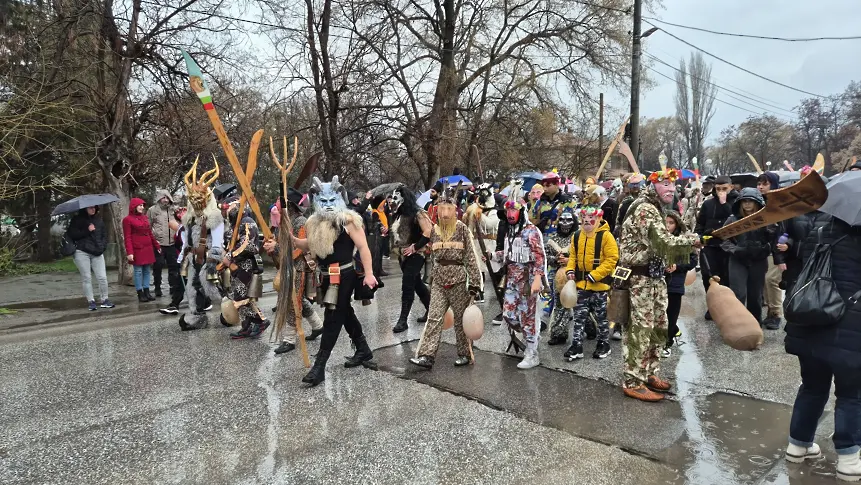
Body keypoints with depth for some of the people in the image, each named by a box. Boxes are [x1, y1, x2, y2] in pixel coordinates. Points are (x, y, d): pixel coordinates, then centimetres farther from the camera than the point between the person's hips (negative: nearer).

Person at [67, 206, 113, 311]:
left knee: (102, 277, -3)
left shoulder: (99, 220, 15)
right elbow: (71, 234, -5)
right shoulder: (77, 220, 4)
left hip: (97, 253, 3)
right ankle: (91, 301, 7)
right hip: (82, 252, -3)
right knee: (86, 278, 0)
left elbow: (104, 235, 16)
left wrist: (102, 247, 2)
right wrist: (87, 231, -12)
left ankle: (104, 300, 8)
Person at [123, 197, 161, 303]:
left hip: (148, 249, 6)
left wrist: (157, 246, 19)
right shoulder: (127, 219, -5)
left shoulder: (144, 217, 13)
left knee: (147, 270, 9)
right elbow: (127, 237, -10)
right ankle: (140, 294, 6)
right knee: (138, 271, 0)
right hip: (137, 250, -6)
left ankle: (147, 293, 14)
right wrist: (129, 252, -16)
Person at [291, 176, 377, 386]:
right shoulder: (314, 222, 12)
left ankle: (319, 366, -5)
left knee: (332, 318, -7)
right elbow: (309, 246, 23)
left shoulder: (348, 220, -10)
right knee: (345, 313, 18)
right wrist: (292, 239, 3)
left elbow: (363, 247, -13)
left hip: (344, 275, -8)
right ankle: (363, 350, 35)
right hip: (327, 276, 8)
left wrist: (369, 273, -21)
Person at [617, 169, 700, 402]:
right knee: (641, 329, -6)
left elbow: (661, 244, 16)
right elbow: (664, 243, -25)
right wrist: (692, 239, -10)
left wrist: (688, 243, 1)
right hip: (639, 277, -10)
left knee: (659, 327, 15)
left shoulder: (656, 209, 18)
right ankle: (633, 382, 2)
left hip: (654, 276, 11)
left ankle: (649, 373, 28)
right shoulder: (645, 210, -16)